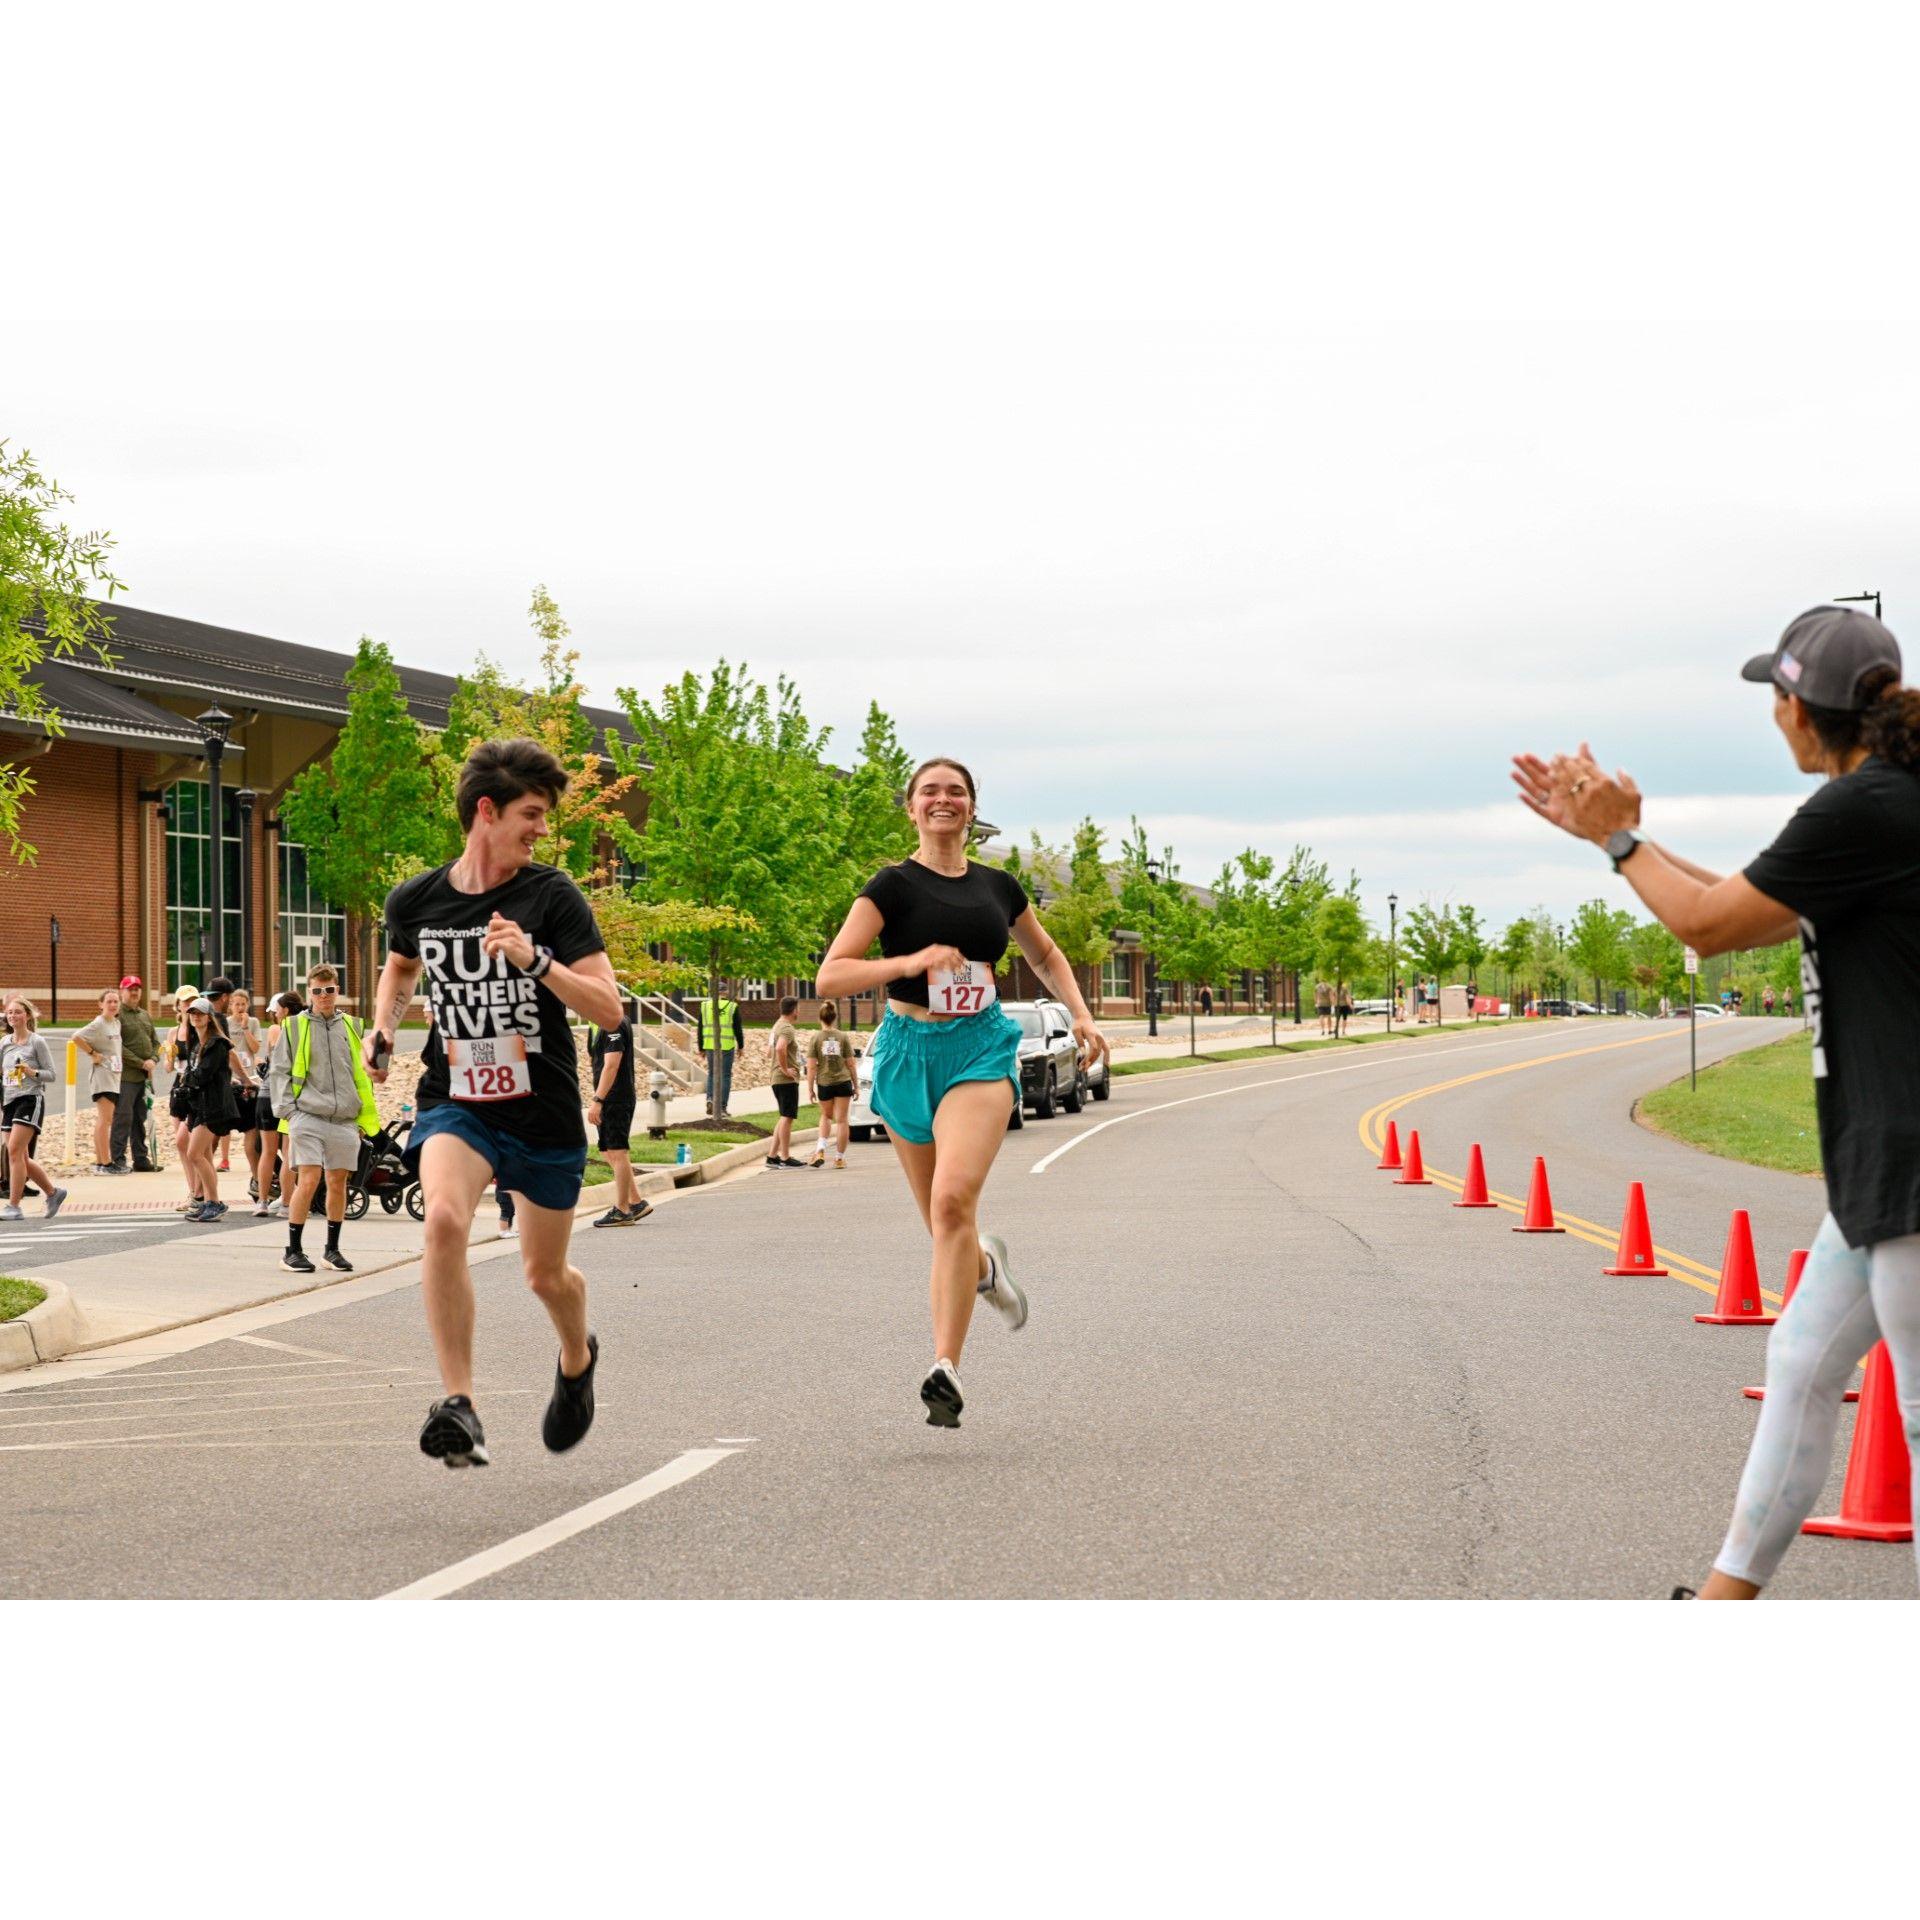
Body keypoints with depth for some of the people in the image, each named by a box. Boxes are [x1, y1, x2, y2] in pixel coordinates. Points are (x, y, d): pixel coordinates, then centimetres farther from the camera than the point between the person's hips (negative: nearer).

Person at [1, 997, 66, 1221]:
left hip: (30, 1099, -6)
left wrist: (32, 1072, -19)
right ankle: (53, 1192, 25)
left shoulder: (37, 1042, -4)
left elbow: (51, 1074, -3)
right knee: (22, 1158, 6)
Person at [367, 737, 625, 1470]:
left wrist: (536, 960, -28)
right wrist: (384, 1027, 5)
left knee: (546, 1273, 12)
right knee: (444, 1220, -29)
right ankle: (458, 1405, -24)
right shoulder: (415, 900, -1)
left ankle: (577, 1359, 48)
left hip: (544, 1110, 0)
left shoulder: (553, 898, -9)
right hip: (454, 1102, 0)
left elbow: (608, 1009, -14)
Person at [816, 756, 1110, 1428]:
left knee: (954, 1198, -23)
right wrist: (910, 961, -23)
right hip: (909, 1050, 0)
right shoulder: (895, 886, -2)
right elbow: (830, 976, -11)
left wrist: (1082, 1016, 14)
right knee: (942, 1222, 8)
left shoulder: (998, 887, 9)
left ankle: (946, 1368, -24)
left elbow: (1046, 955, 28)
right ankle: (985, 1264, 47)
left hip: (981, 1049, 0)